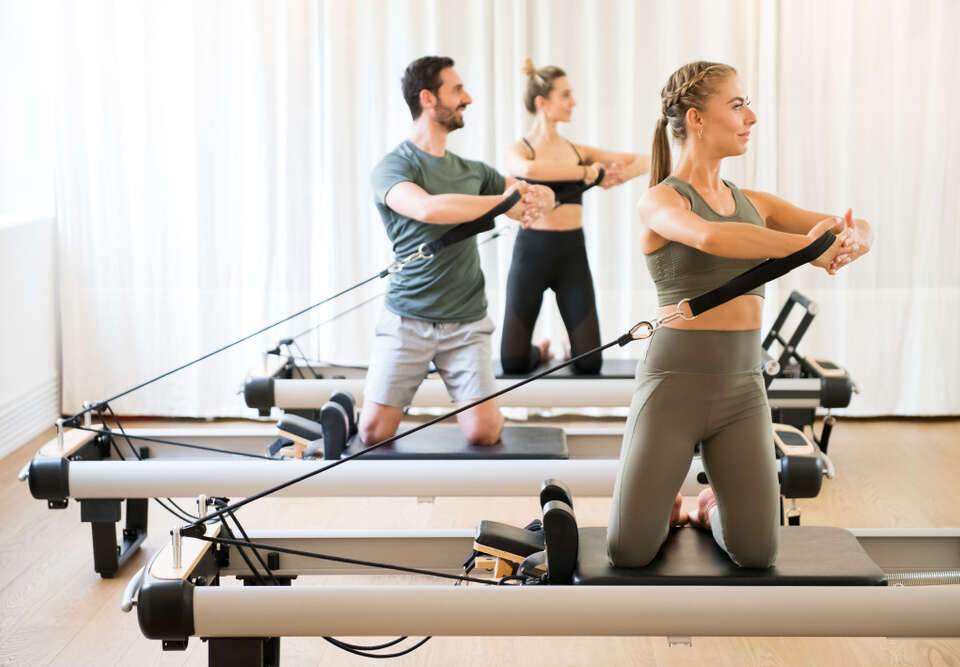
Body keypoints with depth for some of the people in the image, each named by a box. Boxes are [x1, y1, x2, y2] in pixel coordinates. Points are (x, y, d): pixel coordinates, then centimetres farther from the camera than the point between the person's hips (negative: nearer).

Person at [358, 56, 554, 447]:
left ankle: (494, 410, 26)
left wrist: (537, 197, -6)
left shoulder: (472, 171, 12)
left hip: (466, 323, 4)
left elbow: (543, 197, 20)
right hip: (407, 321, -3)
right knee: (375, 433, -5)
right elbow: (427, 208, -28)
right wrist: (504, 201, -20)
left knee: (483, 433, -9)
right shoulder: (392, 167, -7)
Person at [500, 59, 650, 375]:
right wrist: (589, 172, -27)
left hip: (573, 253, 3)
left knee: (589, 362, -1)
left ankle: (571, 347, 35)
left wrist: (624, 173, -12)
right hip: (532, 250, -3)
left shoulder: (576, 150, 9)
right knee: (513, 362, -3)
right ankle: (541, 350, 32)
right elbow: (529, 169, -30)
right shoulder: (519, 150, -4)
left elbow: (644, 161, 10)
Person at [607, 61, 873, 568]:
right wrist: (809, 247, -26)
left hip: (742, 389, 5)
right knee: (629, 553, -8)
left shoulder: (754, 203, 12)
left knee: (757, 554, -4)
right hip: (674, 383, -5)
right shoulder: (660, 200, -6)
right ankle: (664, 505, 27)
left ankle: (712, 508, 30)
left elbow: (859, 230, 6)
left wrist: (850, 240, -18)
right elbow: (710, 238, -29)